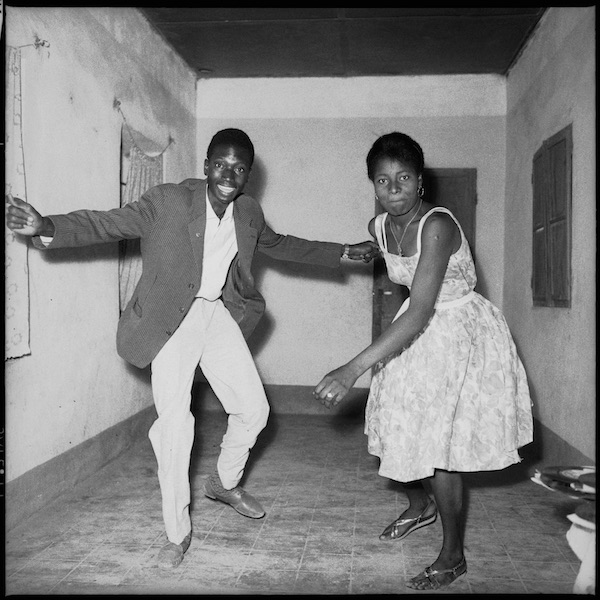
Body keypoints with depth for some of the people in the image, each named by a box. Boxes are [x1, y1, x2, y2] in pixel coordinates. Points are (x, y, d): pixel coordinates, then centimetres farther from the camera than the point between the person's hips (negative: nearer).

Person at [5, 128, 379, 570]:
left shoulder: (249, 213, 1)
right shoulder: (168, 201, -16)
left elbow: (279, 245, 18)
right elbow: (107, 223, -21)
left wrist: (342, 253, 20)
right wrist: (47, 227, -39)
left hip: (219, 315, 5)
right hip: (172, 321, -5)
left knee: (254, 409, 8)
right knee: (174, 421, -10)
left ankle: (225, 483, 38)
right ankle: (177, 532, 9)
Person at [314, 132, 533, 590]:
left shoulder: (437, 226, -29)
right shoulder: (379, 227, -5)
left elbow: (420, 312, -37)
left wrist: (353, 371, -41)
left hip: (459, 334, -7)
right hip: (418, 330, 7)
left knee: (438, 442, -5)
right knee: (398, 428, 11)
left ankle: (453, 556, 17)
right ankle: (421, 506, 42)